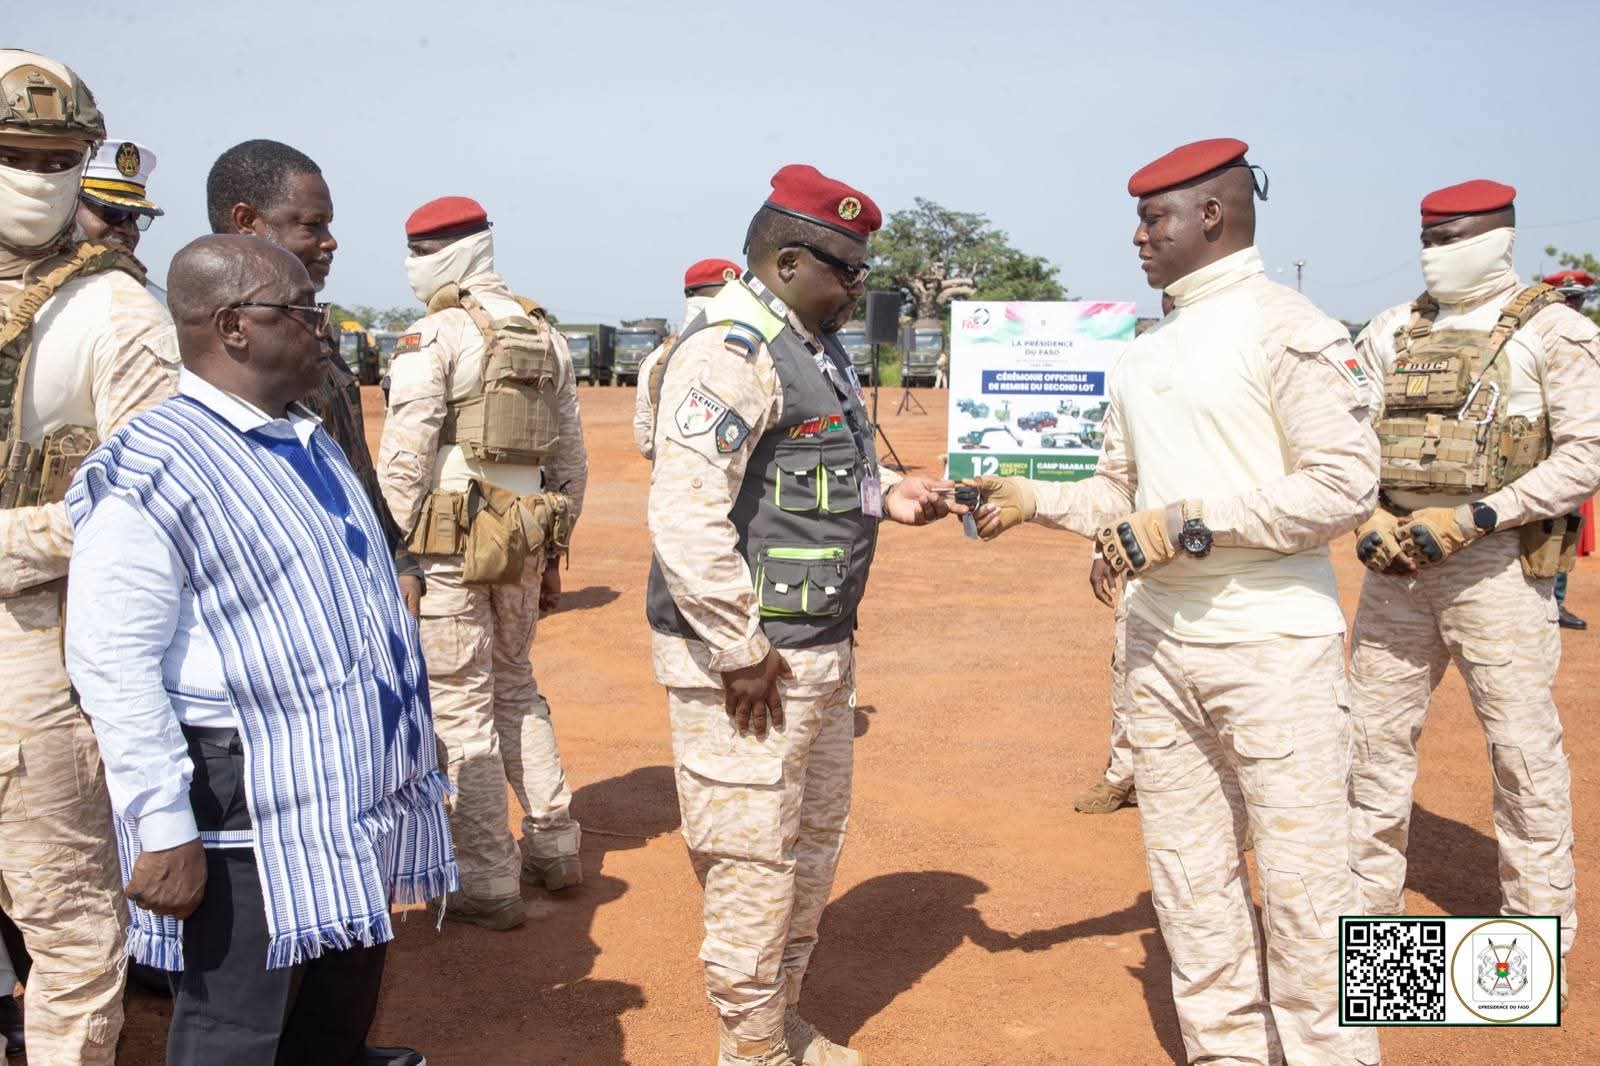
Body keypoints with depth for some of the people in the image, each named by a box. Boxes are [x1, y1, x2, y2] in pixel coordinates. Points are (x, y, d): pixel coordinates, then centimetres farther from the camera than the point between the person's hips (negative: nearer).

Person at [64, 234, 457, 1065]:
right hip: (251, 812, -8)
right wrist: (164, 832, -21)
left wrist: (407, 763, 21)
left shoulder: (309, 443, 13)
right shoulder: (149, 472, -15)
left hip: (357, 802, 8)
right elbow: (113, 666, -19)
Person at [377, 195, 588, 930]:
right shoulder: (545, 335, 11)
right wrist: (557, 536, 21)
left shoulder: (433, 336, -9)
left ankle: (487, 884, 7)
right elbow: (571, 455, 14)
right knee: (515, 685, 21)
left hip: (450, 541, -7)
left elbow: (404, 457, -14)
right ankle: (554, 847, 27)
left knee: (462, 704, 1)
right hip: (524, 538, 7)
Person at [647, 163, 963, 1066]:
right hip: (750, 660, -10)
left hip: (824, 646, 11)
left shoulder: (817, 349, 14)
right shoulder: (732, 351, -18)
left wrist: (886, 492, 3)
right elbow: (685, 515, -26)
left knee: (816, 842, 21)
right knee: (755, 859, 1)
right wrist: (739, 652, -22)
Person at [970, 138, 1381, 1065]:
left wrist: (1190, 525, -17)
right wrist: (1035, 500, 6)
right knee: (1190, 881, 13)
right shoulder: (1142, 355, 14)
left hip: (1274, 643, -7)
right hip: (1161, 641, 8)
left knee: (1305, 885, -2)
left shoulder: (1290, 329, -8)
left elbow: (1346, 485, -16)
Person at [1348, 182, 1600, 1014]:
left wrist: (1471, 519, -17)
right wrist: (1369, 520, -4)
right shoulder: (1390, 332, 11)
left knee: (1524, 749, 0)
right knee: (1376, 734, 10)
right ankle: (1366, 915, 24)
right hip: (1395, 560, 5)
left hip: (1496, 561, -5)